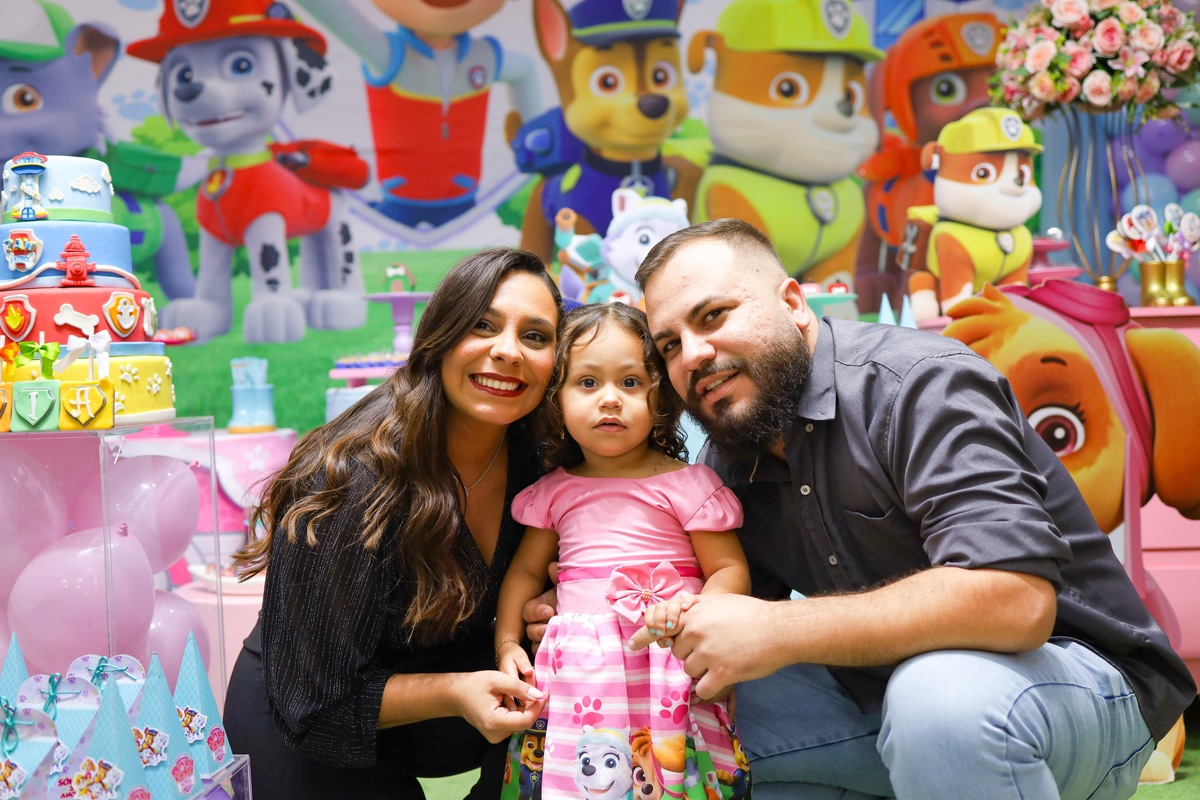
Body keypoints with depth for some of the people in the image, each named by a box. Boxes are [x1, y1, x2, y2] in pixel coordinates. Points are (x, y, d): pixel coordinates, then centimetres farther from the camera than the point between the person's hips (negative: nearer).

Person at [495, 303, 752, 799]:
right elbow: (526, 570, 22)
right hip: (576, 671, 3)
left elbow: (731, 570, 0)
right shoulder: (553, 492, 12)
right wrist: (506, 642, 11)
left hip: (667, 664, -3)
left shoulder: (686, 484, 0)